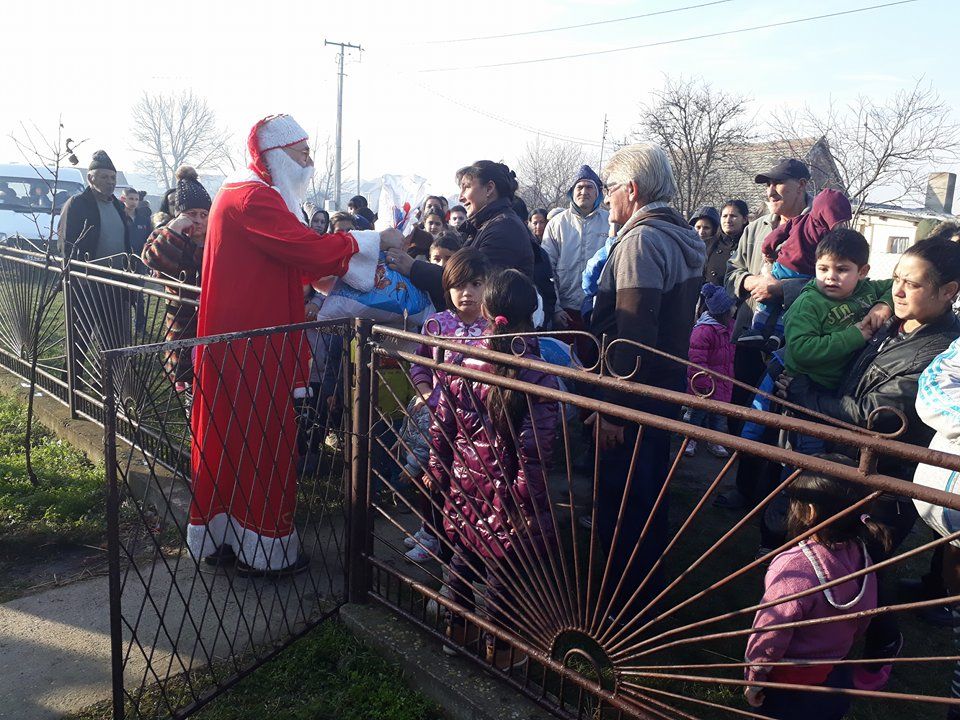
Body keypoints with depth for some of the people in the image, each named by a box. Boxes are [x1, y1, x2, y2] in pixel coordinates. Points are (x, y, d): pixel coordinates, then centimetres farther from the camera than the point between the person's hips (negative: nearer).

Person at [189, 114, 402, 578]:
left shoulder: (246, 194, 18)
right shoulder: (254, 199, -15)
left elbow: (297, 261, 13)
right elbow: (312, 251, -25)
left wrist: (357, 270, 4)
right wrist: (375, 240, -13)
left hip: (239, 340, 10)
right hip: (252, 345, -10)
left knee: (230, 439, 15)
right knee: (261, 441, -1)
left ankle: (222, 536, 27)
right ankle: (262, 547, 11)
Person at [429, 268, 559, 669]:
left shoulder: (462, 361, -5)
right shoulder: (538, 373, -18)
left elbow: (442, 425, 1)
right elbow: (535, 447, -19)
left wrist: (437, 471, 14)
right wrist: (527, 502, -12)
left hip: (465, 486, 4)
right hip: (506, 495, -4)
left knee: (464, 555, 23)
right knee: (503, 567, 12)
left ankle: (456, 628, 40)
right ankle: (496, 648, 27)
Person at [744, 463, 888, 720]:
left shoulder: (795, 567, -33)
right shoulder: (860, 554, -11)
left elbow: (768, 635, -24)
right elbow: (861, 621, 4)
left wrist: (753, 679, -8)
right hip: (838, 680, 6)